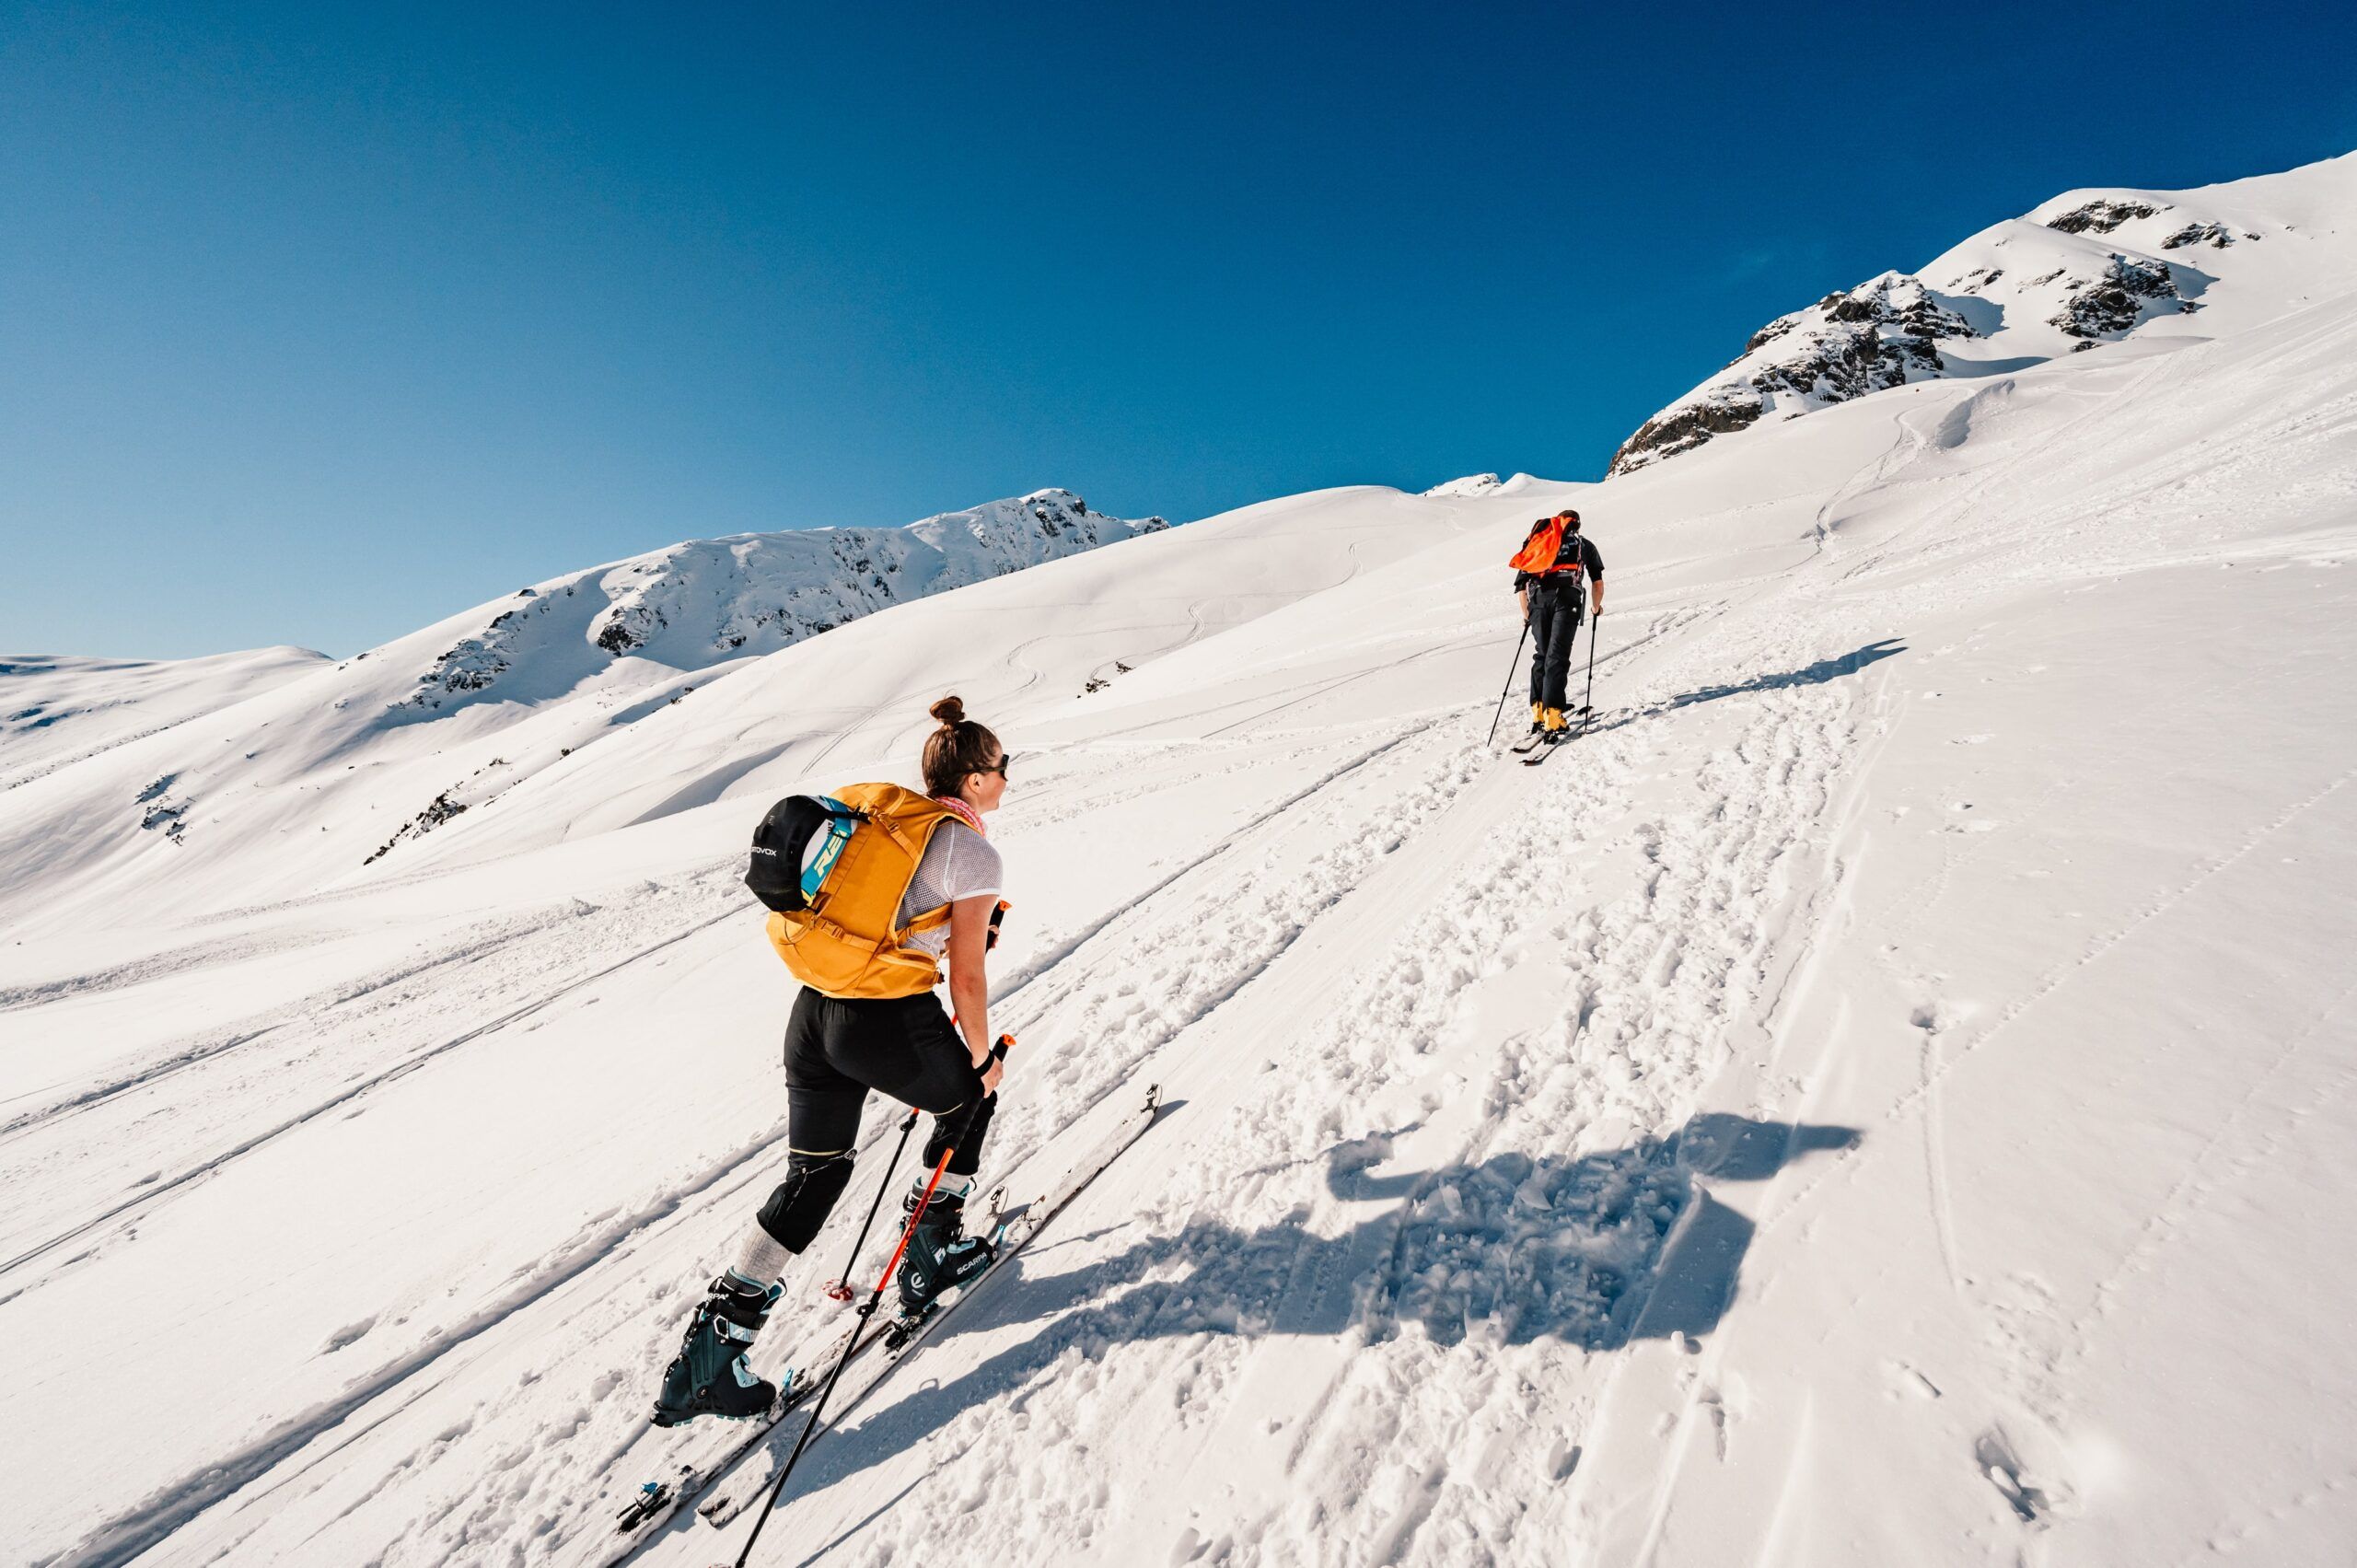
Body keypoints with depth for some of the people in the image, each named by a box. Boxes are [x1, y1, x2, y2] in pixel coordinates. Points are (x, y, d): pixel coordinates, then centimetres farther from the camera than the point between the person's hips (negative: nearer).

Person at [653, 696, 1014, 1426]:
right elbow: (967, 977, -8)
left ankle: (712, 1344, 22)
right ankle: (932, 1254, 35)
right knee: (970, 1101, 23)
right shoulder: (976, 852, -10)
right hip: (887, 1021, -7)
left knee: (813, 1175, 20)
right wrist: (981, 1057, 8)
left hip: (814, 1007, 7)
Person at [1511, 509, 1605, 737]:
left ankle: (1538, 712, 6)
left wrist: (1526, 614, 29)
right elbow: (1597, 583, 23)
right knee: (1557, 656, -9)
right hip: (1566, 597, -2)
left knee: (1541, 654, 12)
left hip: (1538, 597, 2)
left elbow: (1520, 584, 20)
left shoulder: (1538, 541, 29)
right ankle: (1552, 715, -20)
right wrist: (1596, 607, 40)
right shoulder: (1584, 543, 25)